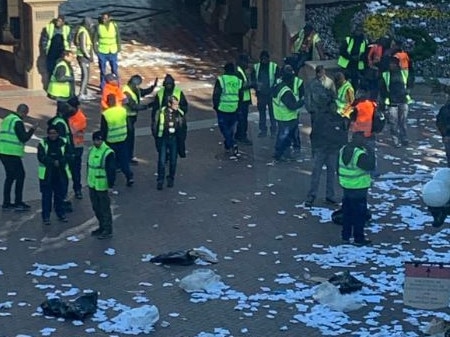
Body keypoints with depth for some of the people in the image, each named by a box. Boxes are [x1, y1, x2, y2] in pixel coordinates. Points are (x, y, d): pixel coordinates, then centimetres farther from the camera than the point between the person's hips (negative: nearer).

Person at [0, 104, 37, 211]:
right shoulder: (18, 122, -12)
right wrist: (32, 130, -1)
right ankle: (18, 203, -2)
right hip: (12, 154, -9)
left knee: (10, 177, 15)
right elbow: (24, 138, -15)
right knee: (20, 175, -2)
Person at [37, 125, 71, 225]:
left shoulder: (63, 143, 3)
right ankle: (46, 216, 6)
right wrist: (53, 162, -18)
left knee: (60, 194, 10)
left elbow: (67, 156, -2)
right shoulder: (43, 143, -2)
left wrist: (59, 162, -19)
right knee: (46, 195, 0)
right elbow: (41, 157, -11)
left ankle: (61, 214, 24)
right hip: (46, 174, -2)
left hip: (61, 174, 2)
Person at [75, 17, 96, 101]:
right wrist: (89, 56, -18)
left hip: (85, 57, 10)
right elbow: (83, 47, -24)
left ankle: (85, 93, 22)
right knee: (85, 75, -9)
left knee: (86, 75, 15)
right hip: (84, 57, -10)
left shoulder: (84, 31, 12)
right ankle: (81, 95, -10)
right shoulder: (83, 32, -20)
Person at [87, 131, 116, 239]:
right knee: (96, 208, 16)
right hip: (92, 185, 8)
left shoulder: (108, 153, -16)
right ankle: (102, 227, 30)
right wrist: (89, 180, 21)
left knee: (105, 209, -1)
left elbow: (111, 170, -16)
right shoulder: (92, 150, 9)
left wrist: (110, 185, -18)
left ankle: (108, 231, 7)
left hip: (102, 186, -8)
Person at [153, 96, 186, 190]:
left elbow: (182, 127, 4)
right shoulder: (162, 112, -9)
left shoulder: (179, 113, -3)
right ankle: (160, 181, 7)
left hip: (174, 139, 2)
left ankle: (171, 179, 26)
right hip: (163, 139, -2)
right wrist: (156, 138, -2)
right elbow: (156, 125, -2)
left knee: (173, 161, 10)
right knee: (162, 161, -3)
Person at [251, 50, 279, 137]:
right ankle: (263, 130, 16)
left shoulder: (274, 67, -2)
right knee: (261, 112, 8)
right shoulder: (256, 67, 6)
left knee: (272, 112, 0)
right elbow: (253, 80, 9)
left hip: (271, 94, -3)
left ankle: (273, 130, 8)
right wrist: (256, 85, -11)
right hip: (261, 94, 3)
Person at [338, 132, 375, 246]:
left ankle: (345, 236, 22)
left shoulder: (343, 150, 5)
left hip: (346, 187, 8)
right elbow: (370, 166, -24)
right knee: (360, 213, 2)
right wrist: (370, 153, -16)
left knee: (347, 212, 16)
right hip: (359, 188, -8)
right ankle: (358, 239, 7)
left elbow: (338, 168, 13)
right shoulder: (360, 154, -23)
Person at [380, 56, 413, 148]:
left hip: (403, 101, 1)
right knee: (393, 122, -3)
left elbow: (409, 84, 17)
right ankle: (396, 141, 2)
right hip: (392, 102, -1)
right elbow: (382, 89, 7)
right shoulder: (385, 75, 2)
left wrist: (407, 91, 2)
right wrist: (384, 98, 0)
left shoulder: (404, 74, 5)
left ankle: (404, 139, 14)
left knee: (403, 121, 5)